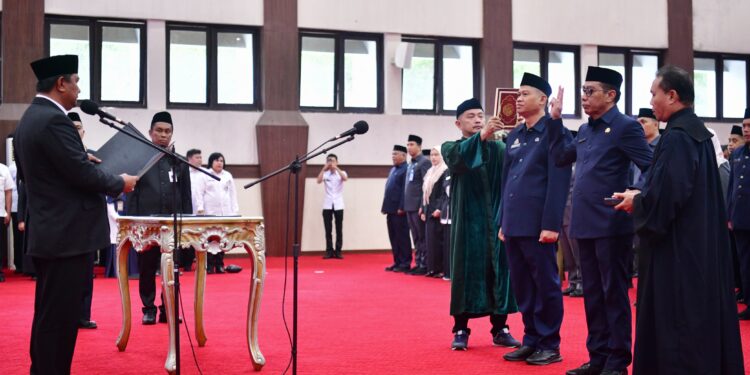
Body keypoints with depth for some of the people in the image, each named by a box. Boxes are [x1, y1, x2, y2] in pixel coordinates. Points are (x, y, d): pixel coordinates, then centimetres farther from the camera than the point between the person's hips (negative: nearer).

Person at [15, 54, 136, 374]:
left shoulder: (29, 119, 13)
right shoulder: (54, 120, -17)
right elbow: (83, 175, -21)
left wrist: (84, 161, 21)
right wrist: (120, 183, -4)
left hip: (47, 232, 10)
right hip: (66, 234, -10)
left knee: (50, 314, 16)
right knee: (59, 317, -4)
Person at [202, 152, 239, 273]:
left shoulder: (228, 176, 13)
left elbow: (233, 194, 13)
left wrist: (235, 211, 6)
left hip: (225, 212, 3)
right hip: (210, 212, -3)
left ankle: (219, 265, 8)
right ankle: (210, 265, -1)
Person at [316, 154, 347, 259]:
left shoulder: (341, 173, 3)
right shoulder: (325, 174, 4)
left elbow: (345, 178, -19)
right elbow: (319, 181, -15)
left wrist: (336, 168, -22)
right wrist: (324, 168, -15)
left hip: (338, 205, 0)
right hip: (327, 205, 0)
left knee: (339, 229, 3)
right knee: (328, 229, 2)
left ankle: (338, 251, 9)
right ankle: (329, 251, 7)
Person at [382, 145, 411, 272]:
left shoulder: (406, 169, -11)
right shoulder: (393, 169, 18)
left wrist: (401, 207, -21)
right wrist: (385, 207, 15)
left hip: (399, 210, -9)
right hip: (391, 209, 9)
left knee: (402, 237, -2)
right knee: (394, 238, 11)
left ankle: (405, 264, 4)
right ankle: (397, 262, 18)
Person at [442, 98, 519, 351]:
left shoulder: (498, 148, 13)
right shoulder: (451, 147, 5)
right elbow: (459, 156, -19)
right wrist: (481, 135, -37)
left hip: (496, 218, 3)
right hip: (468, 219, -2)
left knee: (499, 270, 3)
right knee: (466, 270, -2)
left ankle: (500, 329, 10)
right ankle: (460, 330, 5)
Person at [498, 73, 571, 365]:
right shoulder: (514, 136, 15)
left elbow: (558, 181, -13)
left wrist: (551, 224, -17)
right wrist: (502, 222, 14)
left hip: (538, 224, -7)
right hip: (514, 224, 7)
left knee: (545, 285, 2)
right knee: (522, 286, 12)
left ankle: (549, 345, 12)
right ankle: (531, 340, 23)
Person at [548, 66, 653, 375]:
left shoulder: (625, 127, -9)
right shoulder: (584, 130, 14)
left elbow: (652, 169, -12)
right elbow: (561, 156, 19)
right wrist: (555, 120, 14)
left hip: (611, 224, -8)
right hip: (586, 223, 8)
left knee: (614, 293, 1)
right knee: (593, 293, 12)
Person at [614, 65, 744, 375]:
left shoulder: (676, 137, -18)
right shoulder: (698, 132, 12)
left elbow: (666, 193, -26)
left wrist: (636, 201, -7)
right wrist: (642, 196, 10)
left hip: (678, 250, -10)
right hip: (700, 245, 10)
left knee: (677, 323, -2)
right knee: (699, 320, 16)